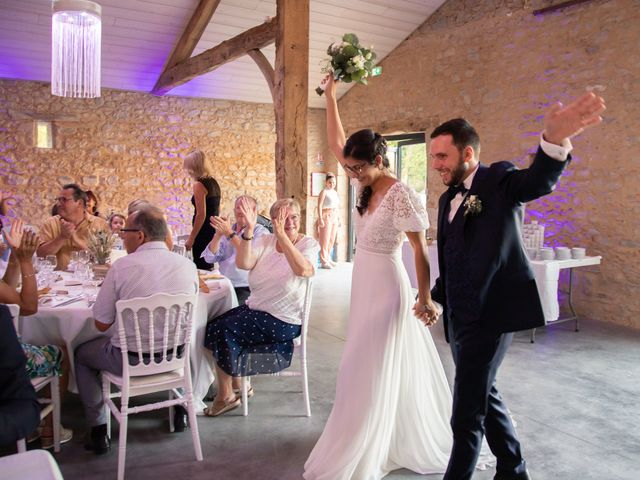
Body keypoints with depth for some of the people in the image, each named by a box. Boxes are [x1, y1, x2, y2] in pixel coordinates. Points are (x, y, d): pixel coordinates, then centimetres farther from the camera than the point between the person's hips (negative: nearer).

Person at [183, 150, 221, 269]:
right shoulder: (213, 182, 12)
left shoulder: (199, 185, -13)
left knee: (201, 268, -4)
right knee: (208, 267, 14)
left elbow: (201, 214, -18)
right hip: (213, 231, 9)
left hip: (203, 232, -9)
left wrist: (191, 238, -14)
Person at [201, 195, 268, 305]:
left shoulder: (261, 232, 0)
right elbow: (210, 258, 4)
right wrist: (218, 234, -11)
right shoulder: (226, 229, 14)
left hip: (246, 288, -5)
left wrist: (230, 233, -22)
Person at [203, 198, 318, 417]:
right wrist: (249, 229, -25)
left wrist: (282, 234, -33)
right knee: (214, 326, -8)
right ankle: (238, 385, 14)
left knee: (223, 330, -15)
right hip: (255, 309, 6)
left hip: (283, 321, -6)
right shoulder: (266, 240, 4)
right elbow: (242, 263, -14)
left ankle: (227, 396, 7)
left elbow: (303, 270, -31)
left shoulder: (309, 244, -8)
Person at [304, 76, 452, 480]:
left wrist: (425, 299, -15)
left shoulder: (400, 195, -19)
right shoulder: (369, 186, 3)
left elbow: (421, 251, -16)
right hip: (365, 284, 8)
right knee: (388, 368, 20)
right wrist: (330, 95, 9)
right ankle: (402, 441, 39)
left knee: (371, 373, 1)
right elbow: (336, 142, 9)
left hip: (386, 287, -8)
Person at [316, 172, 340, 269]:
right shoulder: (324, 192, -9)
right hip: (326, 217, -8)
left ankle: (328, 258, 23)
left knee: (332, 239, 12)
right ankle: (324, 262, -3)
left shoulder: (335, 192, 14)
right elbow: (319, 206, -16)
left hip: (334, 217, 8)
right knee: (325, 240, -6)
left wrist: (338, 217, 17)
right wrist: (320, 219, -23)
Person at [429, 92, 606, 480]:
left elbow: (538, 181, -30)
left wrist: (555, 140, -49)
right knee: (482, 394, 19)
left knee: (468, 408, -2)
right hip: (461, 315, 8)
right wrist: (434, 298, 16)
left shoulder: (500, 181, -7)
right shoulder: (448, 199, 14)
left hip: (491, 312, -8)